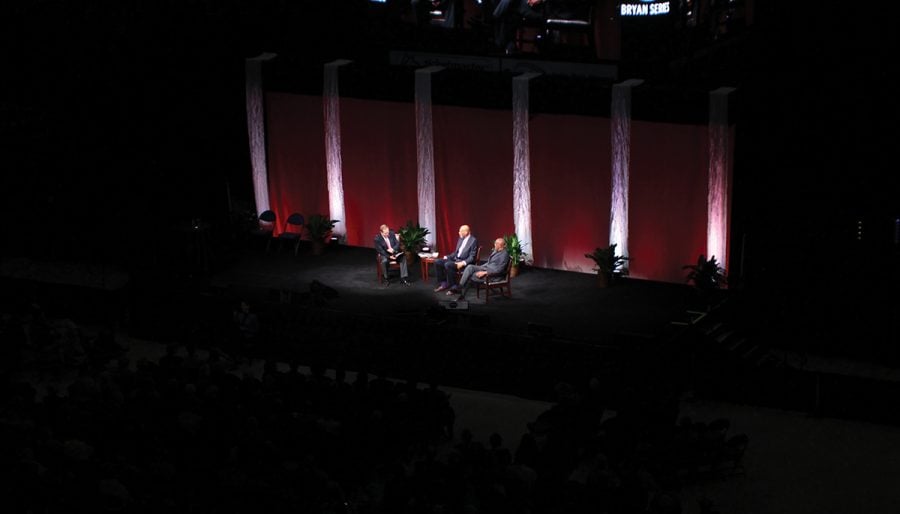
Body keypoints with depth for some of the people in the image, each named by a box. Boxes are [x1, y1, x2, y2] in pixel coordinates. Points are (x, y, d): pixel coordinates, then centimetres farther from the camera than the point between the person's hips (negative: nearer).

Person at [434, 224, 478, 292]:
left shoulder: (473, 241, -12)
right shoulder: (460, 239, 14)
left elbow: (472, 257, -16)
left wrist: (463, 263, -29)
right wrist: (447, 257, 7)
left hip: (465, 262, -9)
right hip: (455, 259, 9)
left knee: (448, 265, -33)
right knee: (437, 262, -4)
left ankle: (452, 286, -21)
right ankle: (443, 283, 0)